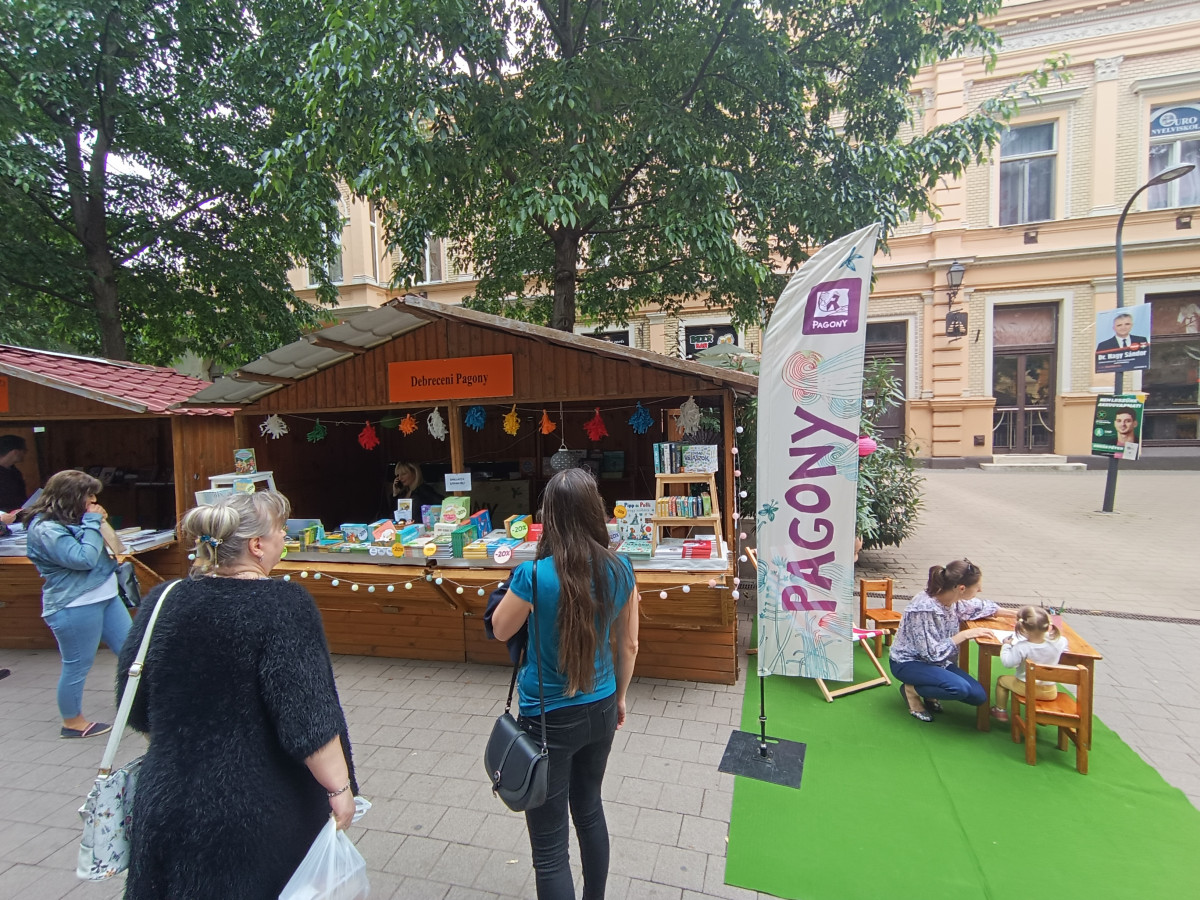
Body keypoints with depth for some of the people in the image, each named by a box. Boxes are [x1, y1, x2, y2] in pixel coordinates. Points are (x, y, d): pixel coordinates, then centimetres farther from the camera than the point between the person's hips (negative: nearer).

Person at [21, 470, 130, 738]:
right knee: (77, 666, 5)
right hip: (74, 606, -9)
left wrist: (98, 523, 4)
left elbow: (106, 547, 19)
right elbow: (83, 558, -24)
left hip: (104, 596, 10)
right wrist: (92, 523, -18)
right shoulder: (45, 529, -18)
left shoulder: (69, 520, 10)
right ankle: (72, 722, 23)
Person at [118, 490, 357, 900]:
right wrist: (339, 787, -14)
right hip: (261, 810, -4)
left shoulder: (160, 601, -4)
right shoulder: (283, 605, -21)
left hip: (168, 800, 5)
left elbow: (137, 709, 8)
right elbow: (307, 717, -24)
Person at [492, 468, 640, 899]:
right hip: (600, 710, 6)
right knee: (589, 810, 29)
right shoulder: (620, 570, -10)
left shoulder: (534, 575, -25)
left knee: (550, 847, 12)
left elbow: (501, 629, -5)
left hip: (549, 719, -5)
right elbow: (629, 645, 2)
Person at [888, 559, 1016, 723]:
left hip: (937, 660, 8)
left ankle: (929, 693, 16)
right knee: (960, 688, -29)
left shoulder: (953, 599, -8)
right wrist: (965, 634, -25)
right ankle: (912, 690, -5)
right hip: (908, 663, -8)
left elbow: (981, 607, 16)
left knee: (979, 696, -5)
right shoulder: (924, 608, -32)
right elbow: (932, 653, -27)